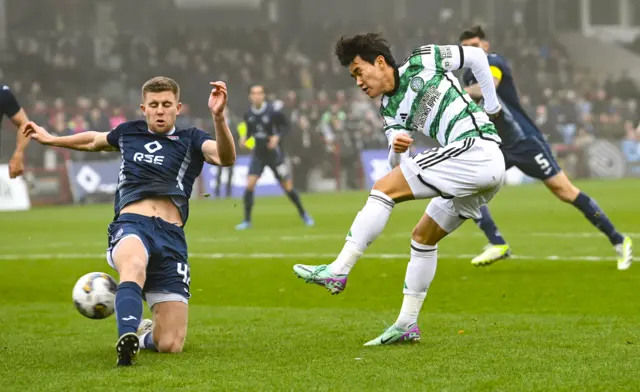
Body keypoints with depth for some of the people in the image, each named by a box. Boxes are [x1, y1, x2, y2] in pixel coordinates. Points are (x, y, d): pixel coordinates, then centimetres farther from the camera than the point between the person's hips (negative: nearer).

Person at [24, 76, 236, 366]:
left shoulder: (190, 140, 13)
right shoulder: (128, 133, 22)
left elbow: (226, 157, -9)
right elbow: (95, 141, 45)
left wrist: (218, 116, -25)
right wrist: (50, 139, 54)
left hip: (171, 236, 0)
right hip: (131, 225, 0)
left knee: (170, 345, -7)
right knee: (134, 264, -42)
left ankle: (145, 334, 29)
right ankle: (127, 338, -59)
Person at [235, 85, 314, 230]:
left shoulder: (273, 110, -15)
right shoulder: (248, 114, -3)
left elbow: (285, 127, -6)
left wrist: (277, 136, -23)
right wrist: (245, 137, -6)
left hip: (274, 153, -3)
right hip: (258, 154, 3)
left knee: (288, 187, 3)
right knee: (250, 184, -12)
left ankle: (304, 215, 24)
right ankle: (247, 220, -2)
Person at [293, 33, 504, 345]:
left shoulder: (423, 61, 3)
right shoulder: (391, 109, 19)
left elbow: (476, 57, 13)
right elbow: (398, 166, 9)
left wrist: (492, 106, 12)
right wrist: (397, 148, -13)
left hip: (476, 147, -9)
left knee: (384, 188, -12)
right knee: (423, 237, 17)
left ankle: (338, 271, -16)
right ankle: (407, 324, 22)